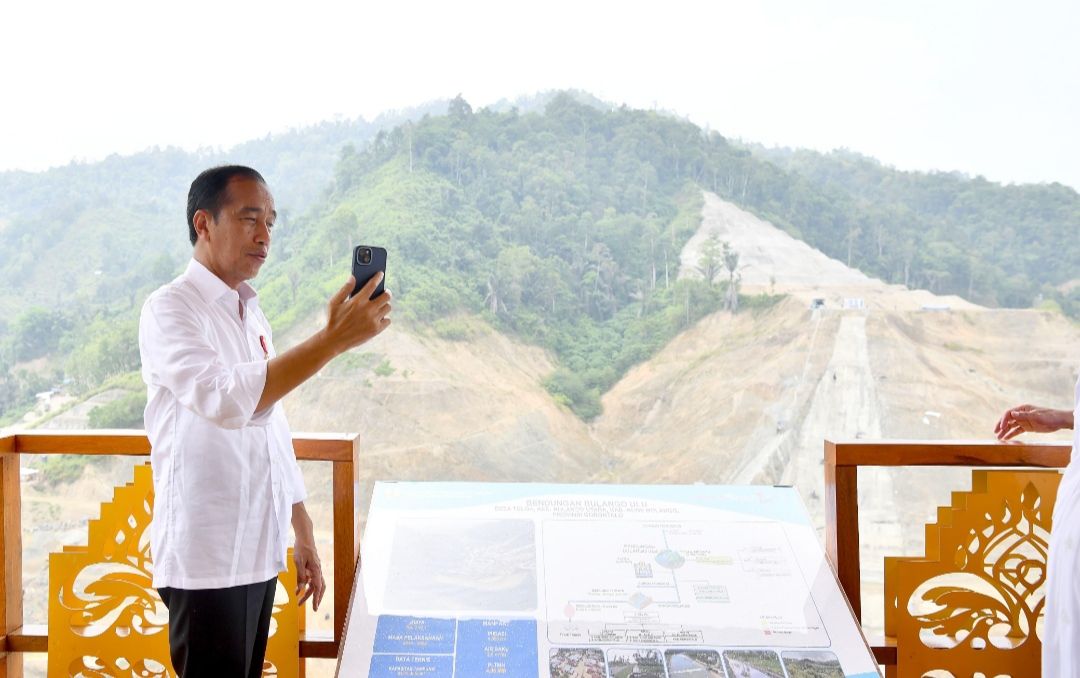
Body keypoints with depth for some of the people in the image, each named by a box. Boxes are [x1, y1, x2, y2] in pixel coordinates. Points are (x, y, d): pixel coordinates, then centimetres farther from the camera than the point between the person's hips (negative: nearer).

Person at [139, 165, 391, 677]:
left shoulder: (253, 316, 14)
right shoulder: (169, 309, -11)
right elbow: (224, 399, -29)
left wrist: (302, 534, 17)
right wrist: (334, 339, -33)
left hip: (259, 552, 8)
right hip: (206, 558, -8)